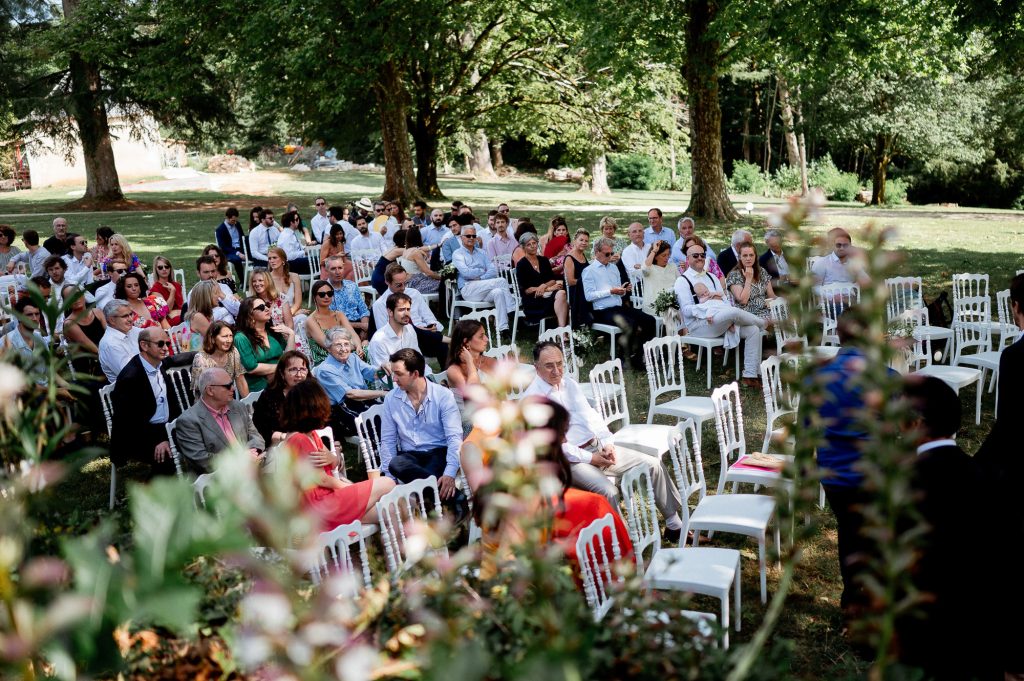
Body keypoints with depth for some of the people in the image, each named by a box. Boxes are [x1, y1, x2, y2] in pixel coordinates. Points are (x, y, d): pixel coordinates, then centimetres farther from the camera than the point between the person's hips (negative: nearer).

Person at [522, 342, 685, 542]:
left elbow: (589, 414, 12)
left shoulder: (569, 383, 10)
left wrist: (607, 443, -4)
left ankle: (674, 525, 10)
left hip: (597, 447, 7)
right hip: (568, 459, -7)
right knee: (608, 491, -33)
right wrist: (589, 458, -17)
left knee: (653, 464, -1)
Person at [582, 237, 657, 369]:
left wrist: (625, 290, 2)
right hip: (603, 311, -7)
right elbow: (589, 296, -12)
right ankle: (634, 358, -12)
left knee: (650, 320, -13)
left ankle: (641, 352, -1)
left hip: (620, 307, 7)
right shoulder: (589, 271, -1)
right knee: (631, 324, -31)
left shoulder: (614, 267, 21)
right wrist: (610, 291, -15)